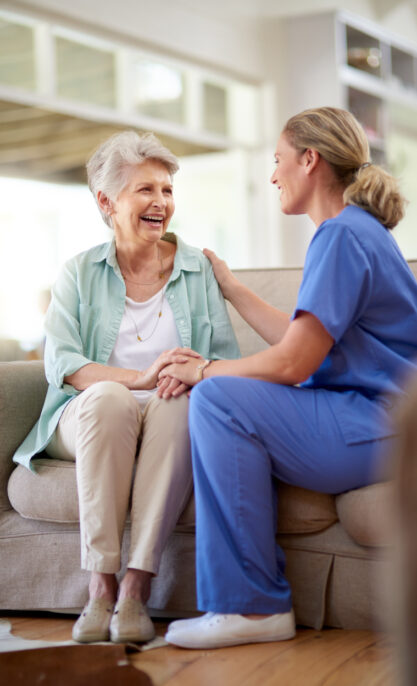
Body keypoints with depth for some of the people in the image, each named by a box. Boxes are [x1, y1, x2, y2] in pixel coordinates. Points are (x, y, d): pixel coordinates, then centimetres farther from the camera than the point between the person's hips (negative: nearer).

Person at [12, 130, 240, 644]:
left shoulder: (197, 269, 12)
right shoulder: (80, 274, 9)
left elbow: (228, 358, 4)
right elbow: (60, 364, -6)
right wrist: (139, 377, -24)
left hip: (169, 419, 1)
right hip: (89, 419, 0)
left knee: (180, 403, -35)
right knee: (108, 398, -35)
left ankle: (135, 590, -36)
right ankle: (100, 589, -34)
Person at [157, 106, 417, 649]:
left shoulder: (344, 234, -14)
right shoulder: (356, 231, 19)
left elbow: (291, 364, -19)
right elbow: (300, 339, 21)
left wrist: (203, 370, -5)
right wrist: (229, 287, 29)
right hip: (360, 418, 11)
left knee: (219, 397, -21)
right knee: (233, 398, 10)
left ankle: (254, 607, -16)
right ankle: (257, 601, 5)